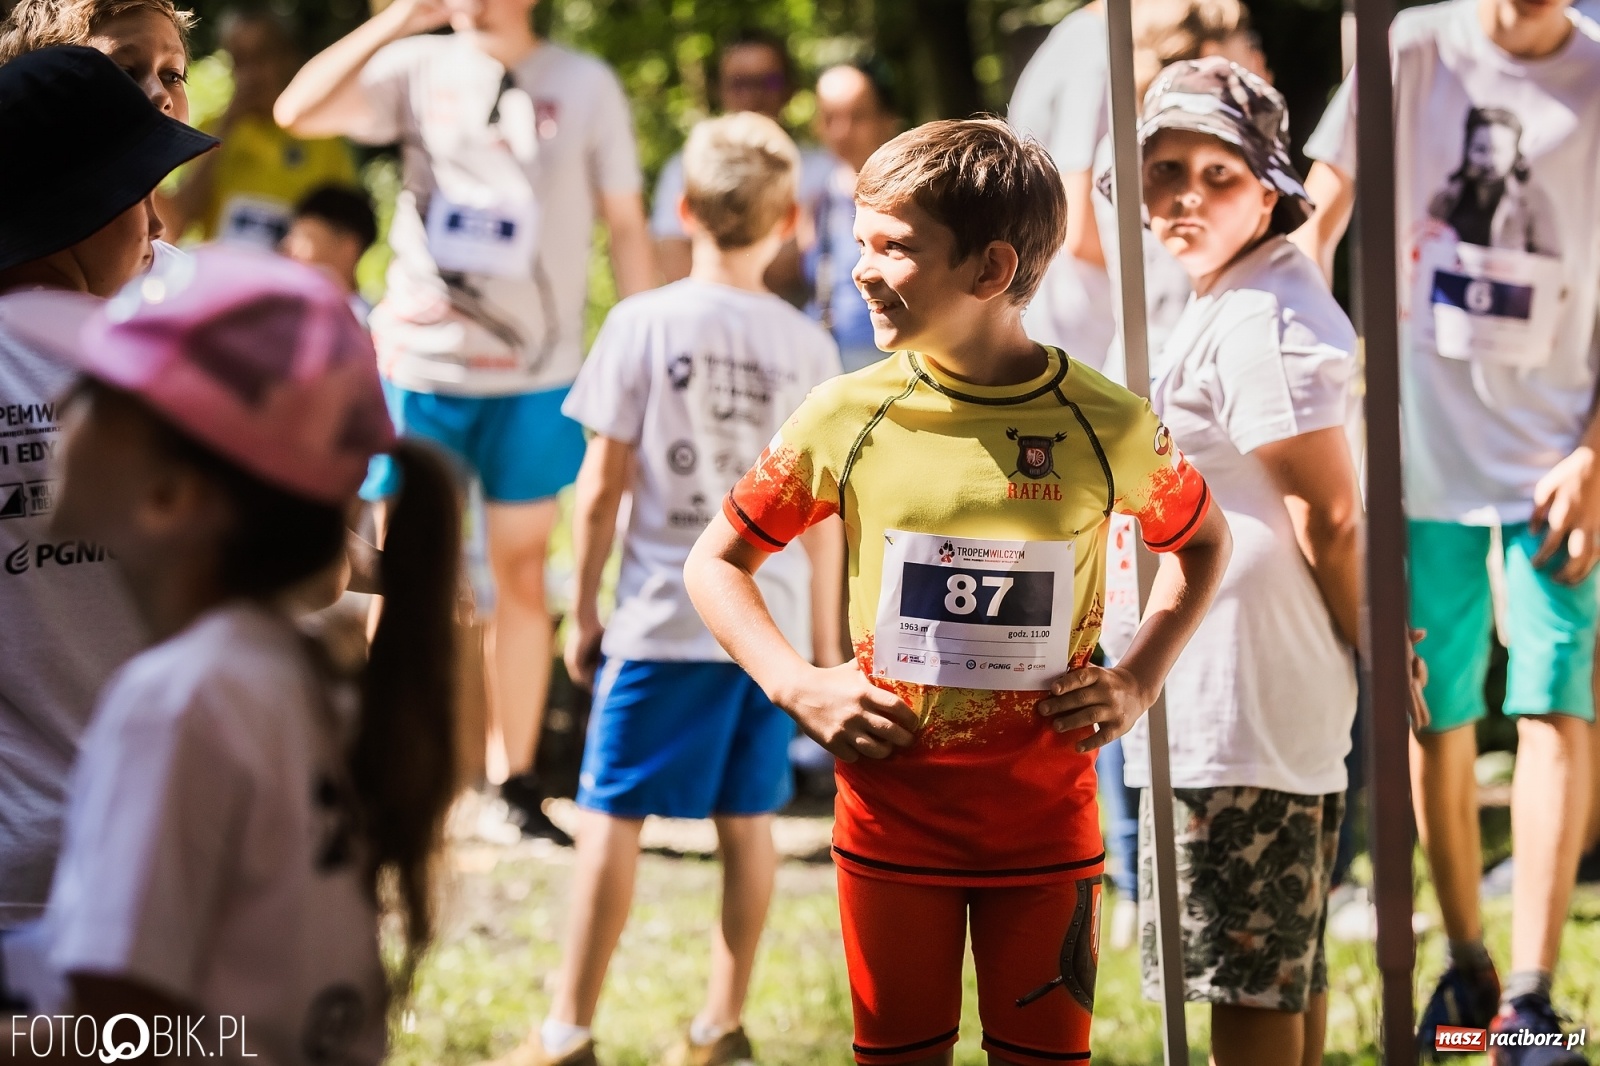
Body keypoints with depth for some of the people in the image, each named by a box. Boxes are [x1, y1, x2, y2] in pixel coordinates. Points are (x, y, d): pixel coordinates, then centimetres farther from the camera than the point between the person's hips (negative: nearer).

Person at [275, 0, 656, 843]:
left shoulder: (585, 87, 2)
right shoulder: (421, 68, 2)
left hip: (534, 373, 0)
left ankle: (518, 782, 11)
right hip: (419, 360, 0)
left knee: (521, 570, 4)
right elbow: (297, 112, -10)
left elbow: (625, 227, 5)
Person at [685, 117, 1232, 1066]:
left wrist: (1138, 682, 1)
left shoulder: (1106, 425, -6)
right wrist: (798, 687, -7)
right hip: (892, 803, 0)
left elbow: (1202, 543, 13)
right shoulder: (849, 416, -5)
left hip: (1047, 813, 0)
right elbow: (717, 562, 6)